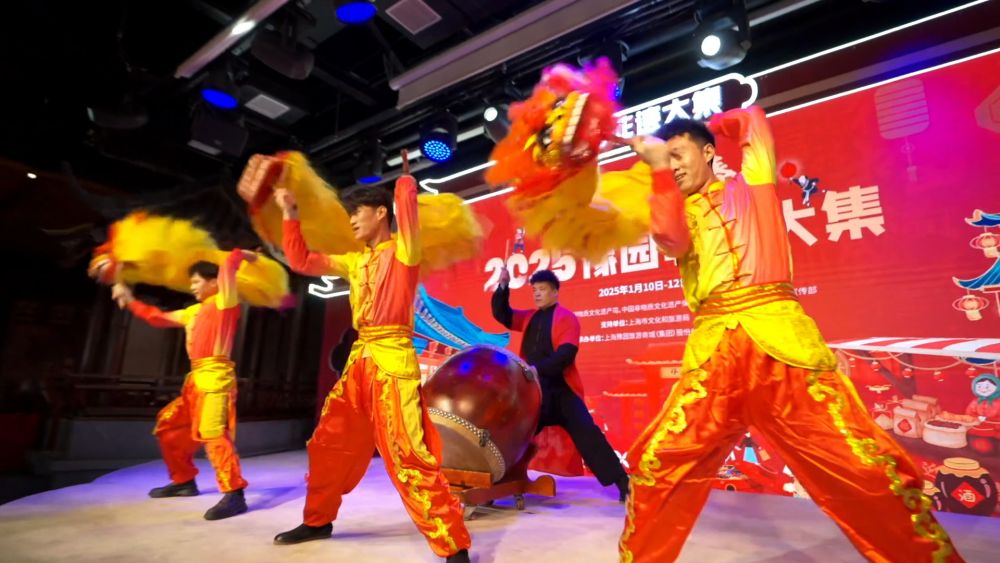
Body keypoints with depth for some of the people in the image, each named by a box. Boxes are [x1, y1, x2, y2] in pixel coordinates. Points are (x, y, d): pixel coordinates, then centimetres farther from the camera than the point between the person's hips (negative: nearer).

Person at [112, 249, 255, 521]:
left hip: (215, 376, -10)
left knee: (213, 433, -21)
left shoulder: (224, 302, -1)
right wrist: (130, 300, 31)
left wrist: (241, 254, 5)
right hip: (196, 379, 10)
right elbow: (158, 318, 33)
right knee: (169, 427, 20)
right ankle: (184, 481, 33)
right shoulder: (194, 312, 24)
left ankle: (234, 494, -23)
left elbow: (228, 265, -12)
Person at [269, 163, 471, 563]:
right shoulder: (355, 260, 18)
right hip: (360, 359, 8)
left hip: (393, 358, -8)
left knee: (407, 455, -13)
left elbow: (406, 196, -14)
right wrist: (290, 215, 18)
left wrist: (406, 177, 7)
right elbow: (301, 261, 23)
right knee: (329, 443, 17)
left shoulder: (403, 249, -2)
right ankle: (318, 521, 39)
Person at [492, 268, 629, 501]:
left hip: (561, 389, -5)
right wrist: (503, 286, -7)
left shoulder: (566, 317, -4)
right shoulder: (529, 317, 15)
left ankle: (622, 483, -3)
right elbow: (502, 315, 8)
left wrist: (538, 368, -28)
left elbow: (567, 353, -17)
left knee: (586, 431, -11)